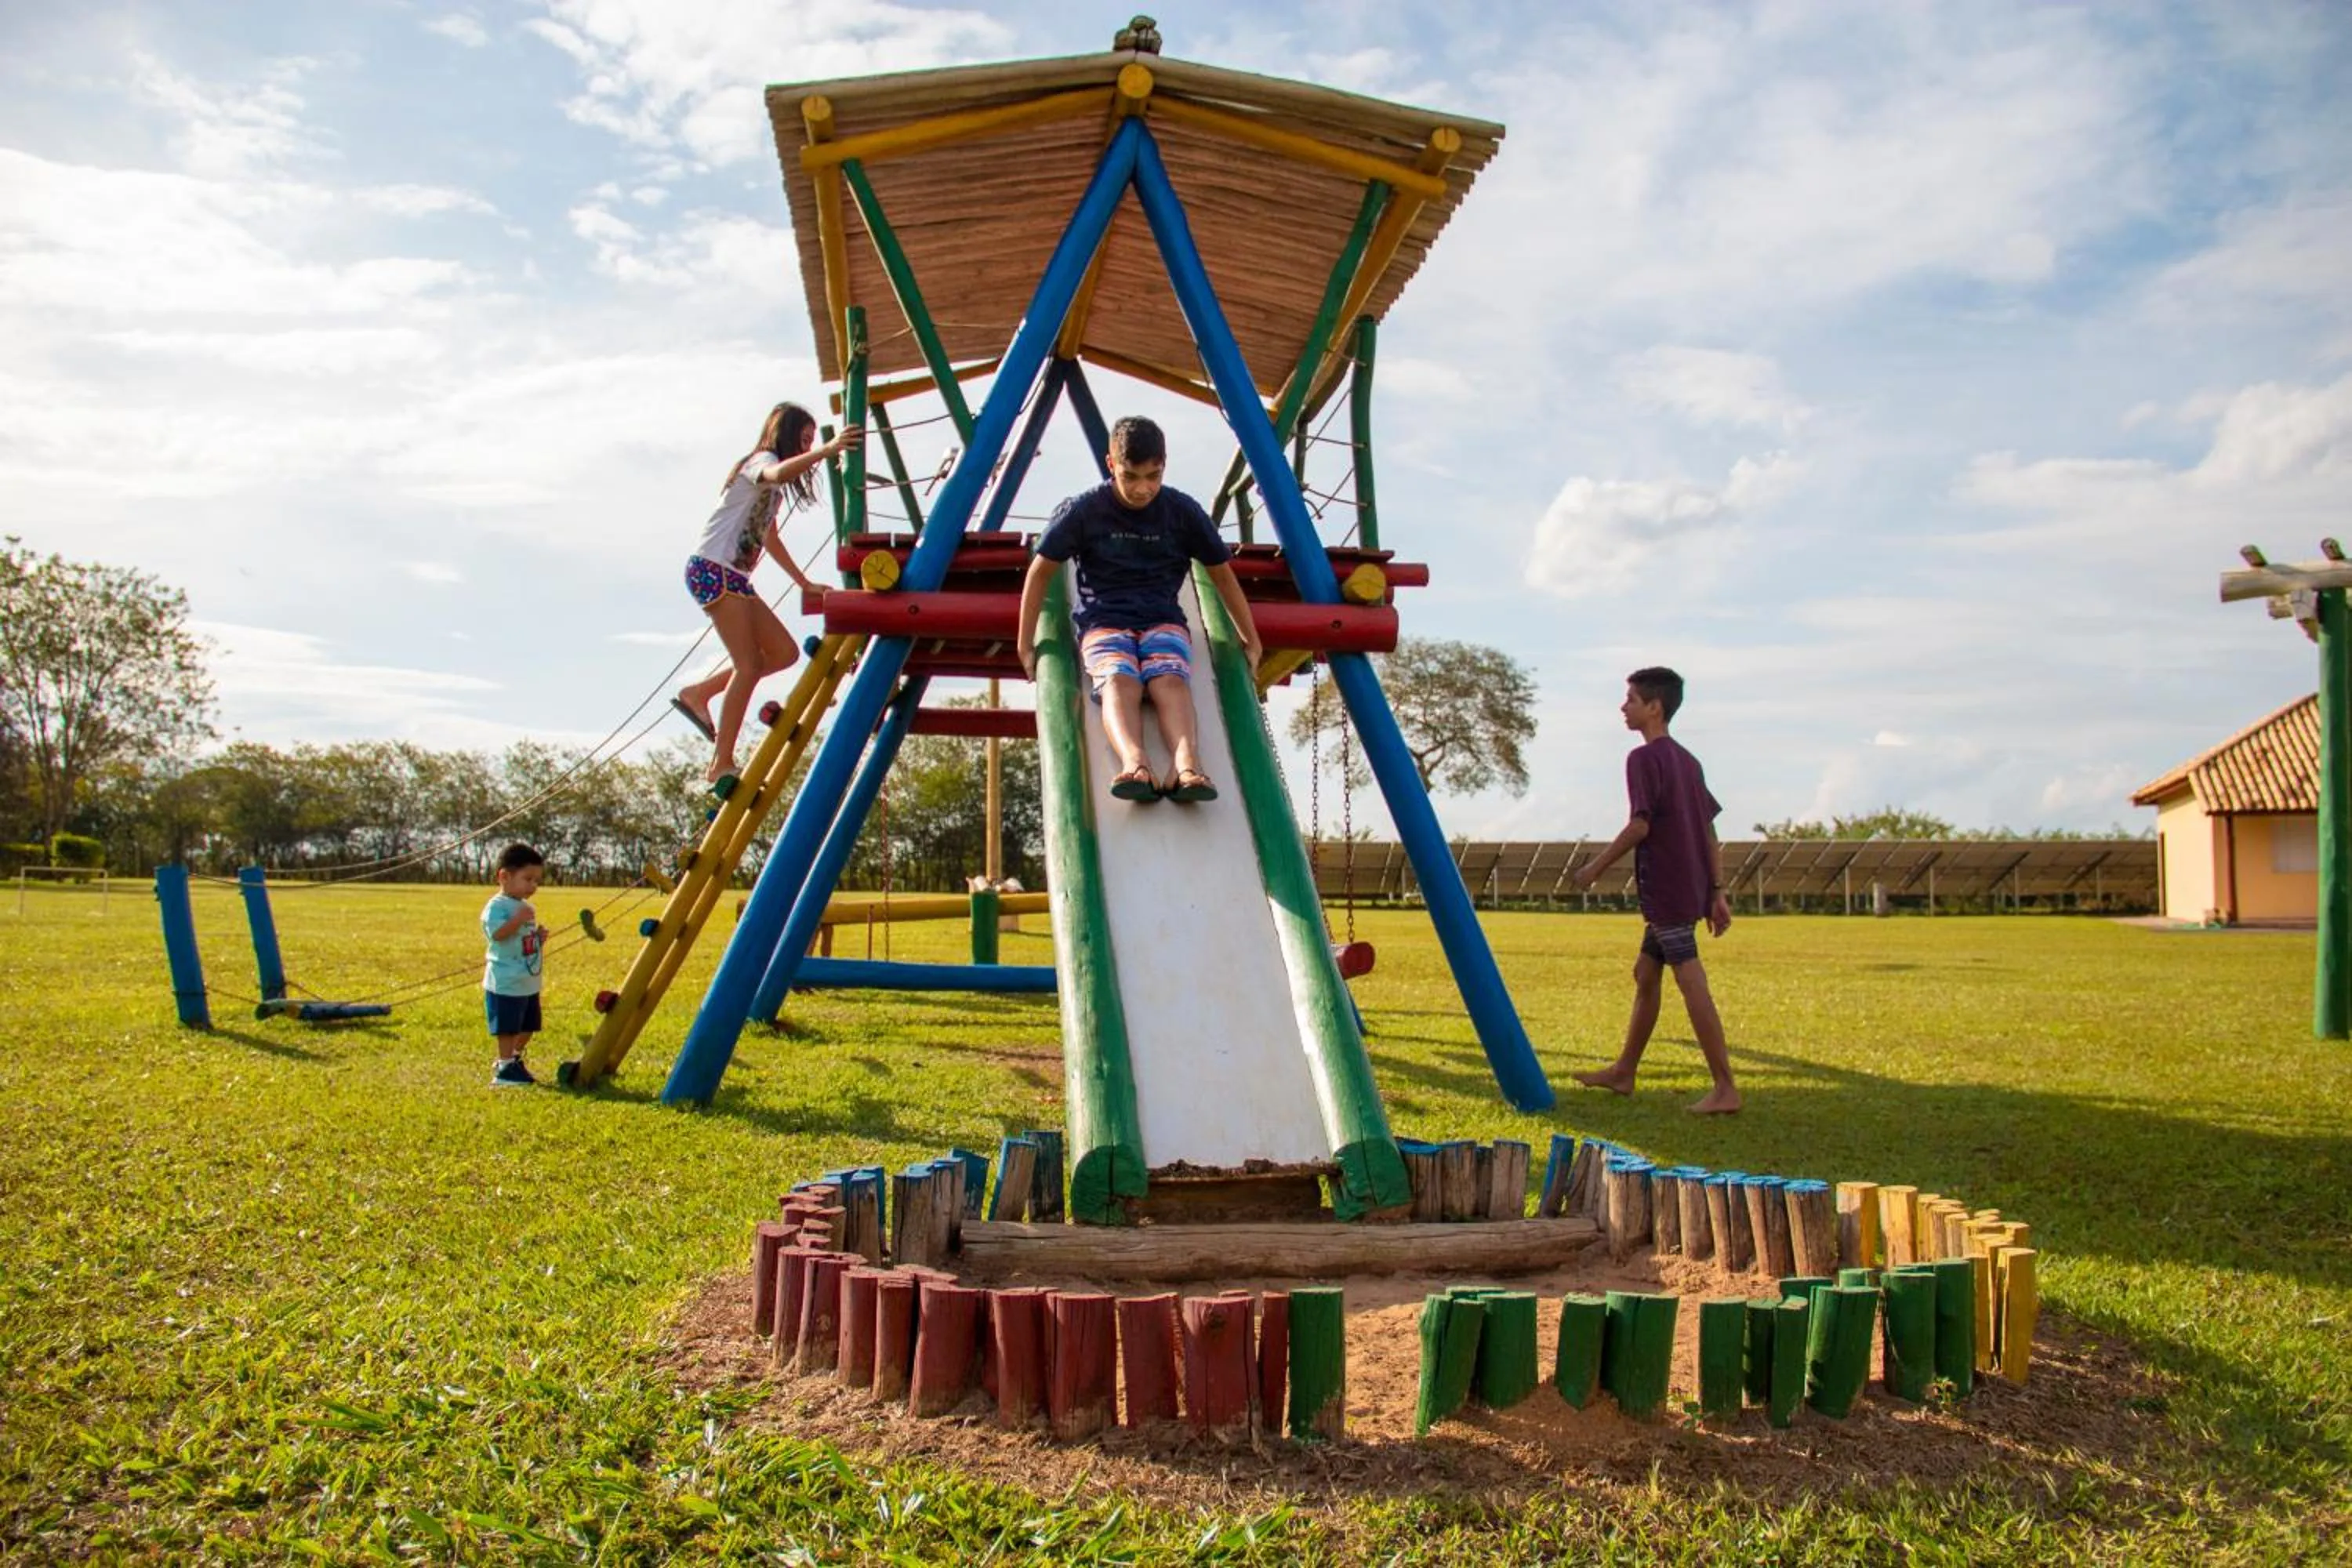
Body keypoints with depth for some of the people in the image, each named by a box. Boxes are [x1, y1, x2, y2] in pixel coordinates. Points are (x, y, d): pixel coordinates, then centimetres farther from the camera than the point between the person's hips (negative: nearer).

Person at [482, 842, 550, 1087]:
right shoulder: (497, 906, -14)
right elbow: (497, 933, -28)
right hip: (506, 982, -9)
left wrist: (539, 937, 4)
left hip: (530, 983, 9)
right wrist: (518, 920, -34)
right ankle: (505, 1068, 6)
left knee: (527, 1027, 16)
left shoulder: (527, 908, 14)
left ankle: (514, 1060, 31)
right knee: (508, 1028, -3)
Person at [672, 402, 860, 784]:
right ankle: (722, 766, -14)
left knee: (784, 652, 3)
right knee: (749, 664, -15)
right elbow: (779, 473, -32)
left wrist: (805, 584, 30)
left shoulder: (775, 490, 24)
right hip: (712, 569, -10)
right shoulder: (760, 461, -5)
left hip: (735, 577, 10)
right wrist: (827, 450, -45)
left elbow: (771, 541, 31)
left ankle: (698, 693, 10)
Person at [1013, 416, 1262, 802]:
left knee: (1170, 681, -33)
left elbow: (1222, 573, 13)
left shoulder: (1184, 511, 2)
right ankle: (1135, 764, -61)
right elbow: (1041, 571, 6)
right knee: (1118, 682, -35)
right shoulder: (1083, 510, -3)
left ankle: (1187, 766, -58)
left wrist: (1251, 641, 17)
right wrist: (1026, 644, 7)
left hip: (1163, 619, 1)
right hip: (1104, 620, -1)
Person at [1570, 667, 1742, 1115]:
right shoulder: (1687, 760, 15)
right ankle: (1623, 1072, 26)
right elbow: (1710, 832, 15)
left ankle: (1726, 1089, -8)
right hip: (1689, 889, 10)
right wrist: (1717, 893, 16)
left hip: (1666, 891, -10)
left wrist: (1596, 867, -8)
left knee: (1691, 982, -9)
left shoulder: (1644, 758, -12)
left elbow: (1640, 825, -19)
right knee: (1645, 972, 17)